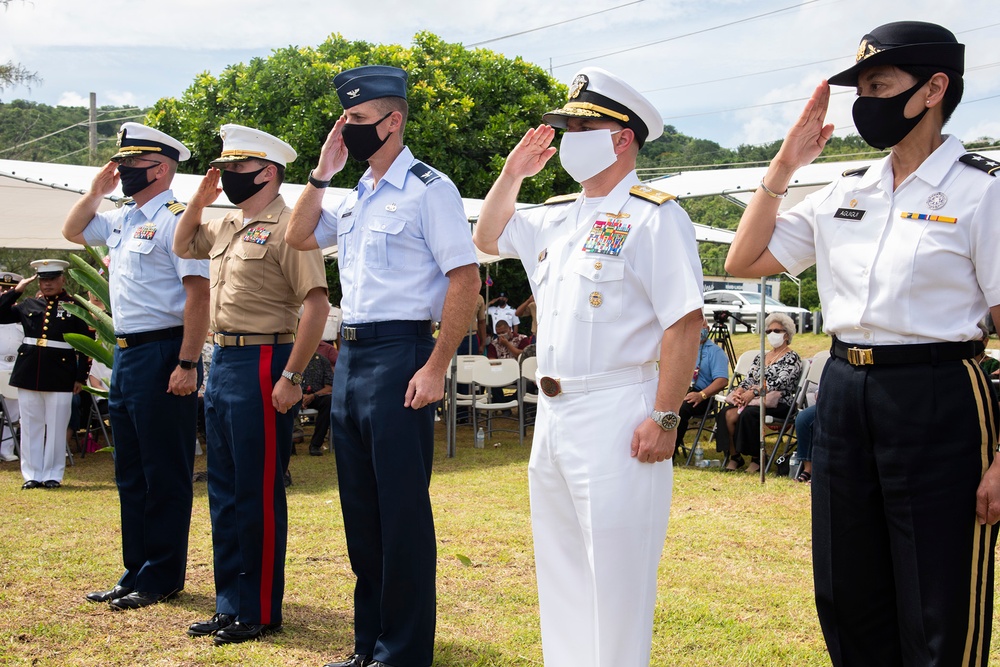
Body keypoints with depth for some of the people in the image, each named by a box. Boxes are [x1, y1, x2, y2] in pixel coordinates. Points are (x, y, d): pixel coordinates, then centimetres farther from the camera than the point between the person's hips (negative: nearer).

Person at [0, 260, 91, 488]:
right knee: (30, 426, 7)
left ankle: (53, 475, 12)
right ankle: (32, 475, 15)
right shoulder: (28, 305, 11)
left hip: (60, 377, -3)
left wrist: (81, 377, -3)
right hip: (28, 373, 3)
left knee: (56, 428, 3)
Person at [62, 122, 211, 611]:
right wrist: (97, 189, 16)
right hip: (125, 353, 10)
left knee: (165, 474, 0)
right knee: (130, 473, 15)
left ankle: (162, 578, 8)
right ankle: (136, 572, 24)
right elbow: (72, 230, 32)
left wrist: (187, 364, -23)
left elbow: (199, 295, -19)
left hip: (162, 354, -10)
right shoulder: (121, 220, 15)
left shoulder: (175, 220, -12)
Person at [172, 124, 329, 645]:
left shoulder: (286, 226, -12)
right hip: (222, 362, 9)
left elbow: (316, 304, -18)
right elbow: (182, 247, 33)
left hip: (260, 366, -9)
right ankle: (229, 604, 25)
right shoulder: (225, 226, 14)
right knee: (224, 490, 14)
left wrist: (291, 378, -22)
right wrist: (200, 198, 15)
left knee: (258, 493, -2)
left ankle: (260, 612, 9)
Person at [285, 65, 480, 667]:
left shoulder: (428, 190, -9)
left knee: (402, 509, -3)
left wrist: (435, 368, -20)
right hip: (350, 353, 8)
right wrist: (322, 172, 9)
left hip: (398, 352, -8)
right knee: (360, 506, 14)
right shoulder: (355, 198, 16)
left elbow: (466, 279, -14)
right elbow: (298, 236, 22)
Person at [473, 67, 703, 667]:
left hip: (615, 414, -9)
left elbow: (684, 322, -16)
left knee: (615, 572, -4)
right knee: (559, 565, 16)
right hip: (553, 413, 9)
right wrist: (513, 174, 17)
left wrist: (665, 418, -21)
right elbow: (489, 238, 32)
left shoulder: (653, 216, -9)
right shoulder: (557, 217, 16)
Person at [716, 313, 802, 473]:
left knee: (748, 413, -35)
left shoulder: (792, 358, 0)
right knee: (727, 413, -23)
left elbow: (780, 382, -14)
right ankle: (734, 456, -16)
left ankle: (757, 459, -20)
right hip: (755, 400, 6)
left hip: (779, 403, -6)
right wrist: (739, 391, -8)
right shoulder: (760, 357, 22)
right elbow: (748, 379, 15)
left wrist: (754, 391, -23)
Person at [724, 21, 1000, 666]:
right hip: (844, 397, 6)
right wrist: (784, 166, 5)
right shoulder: (844, 194, 10)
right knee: (848, 602, 16)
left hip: (938, 402, -6)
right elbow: (744, 261, 13)